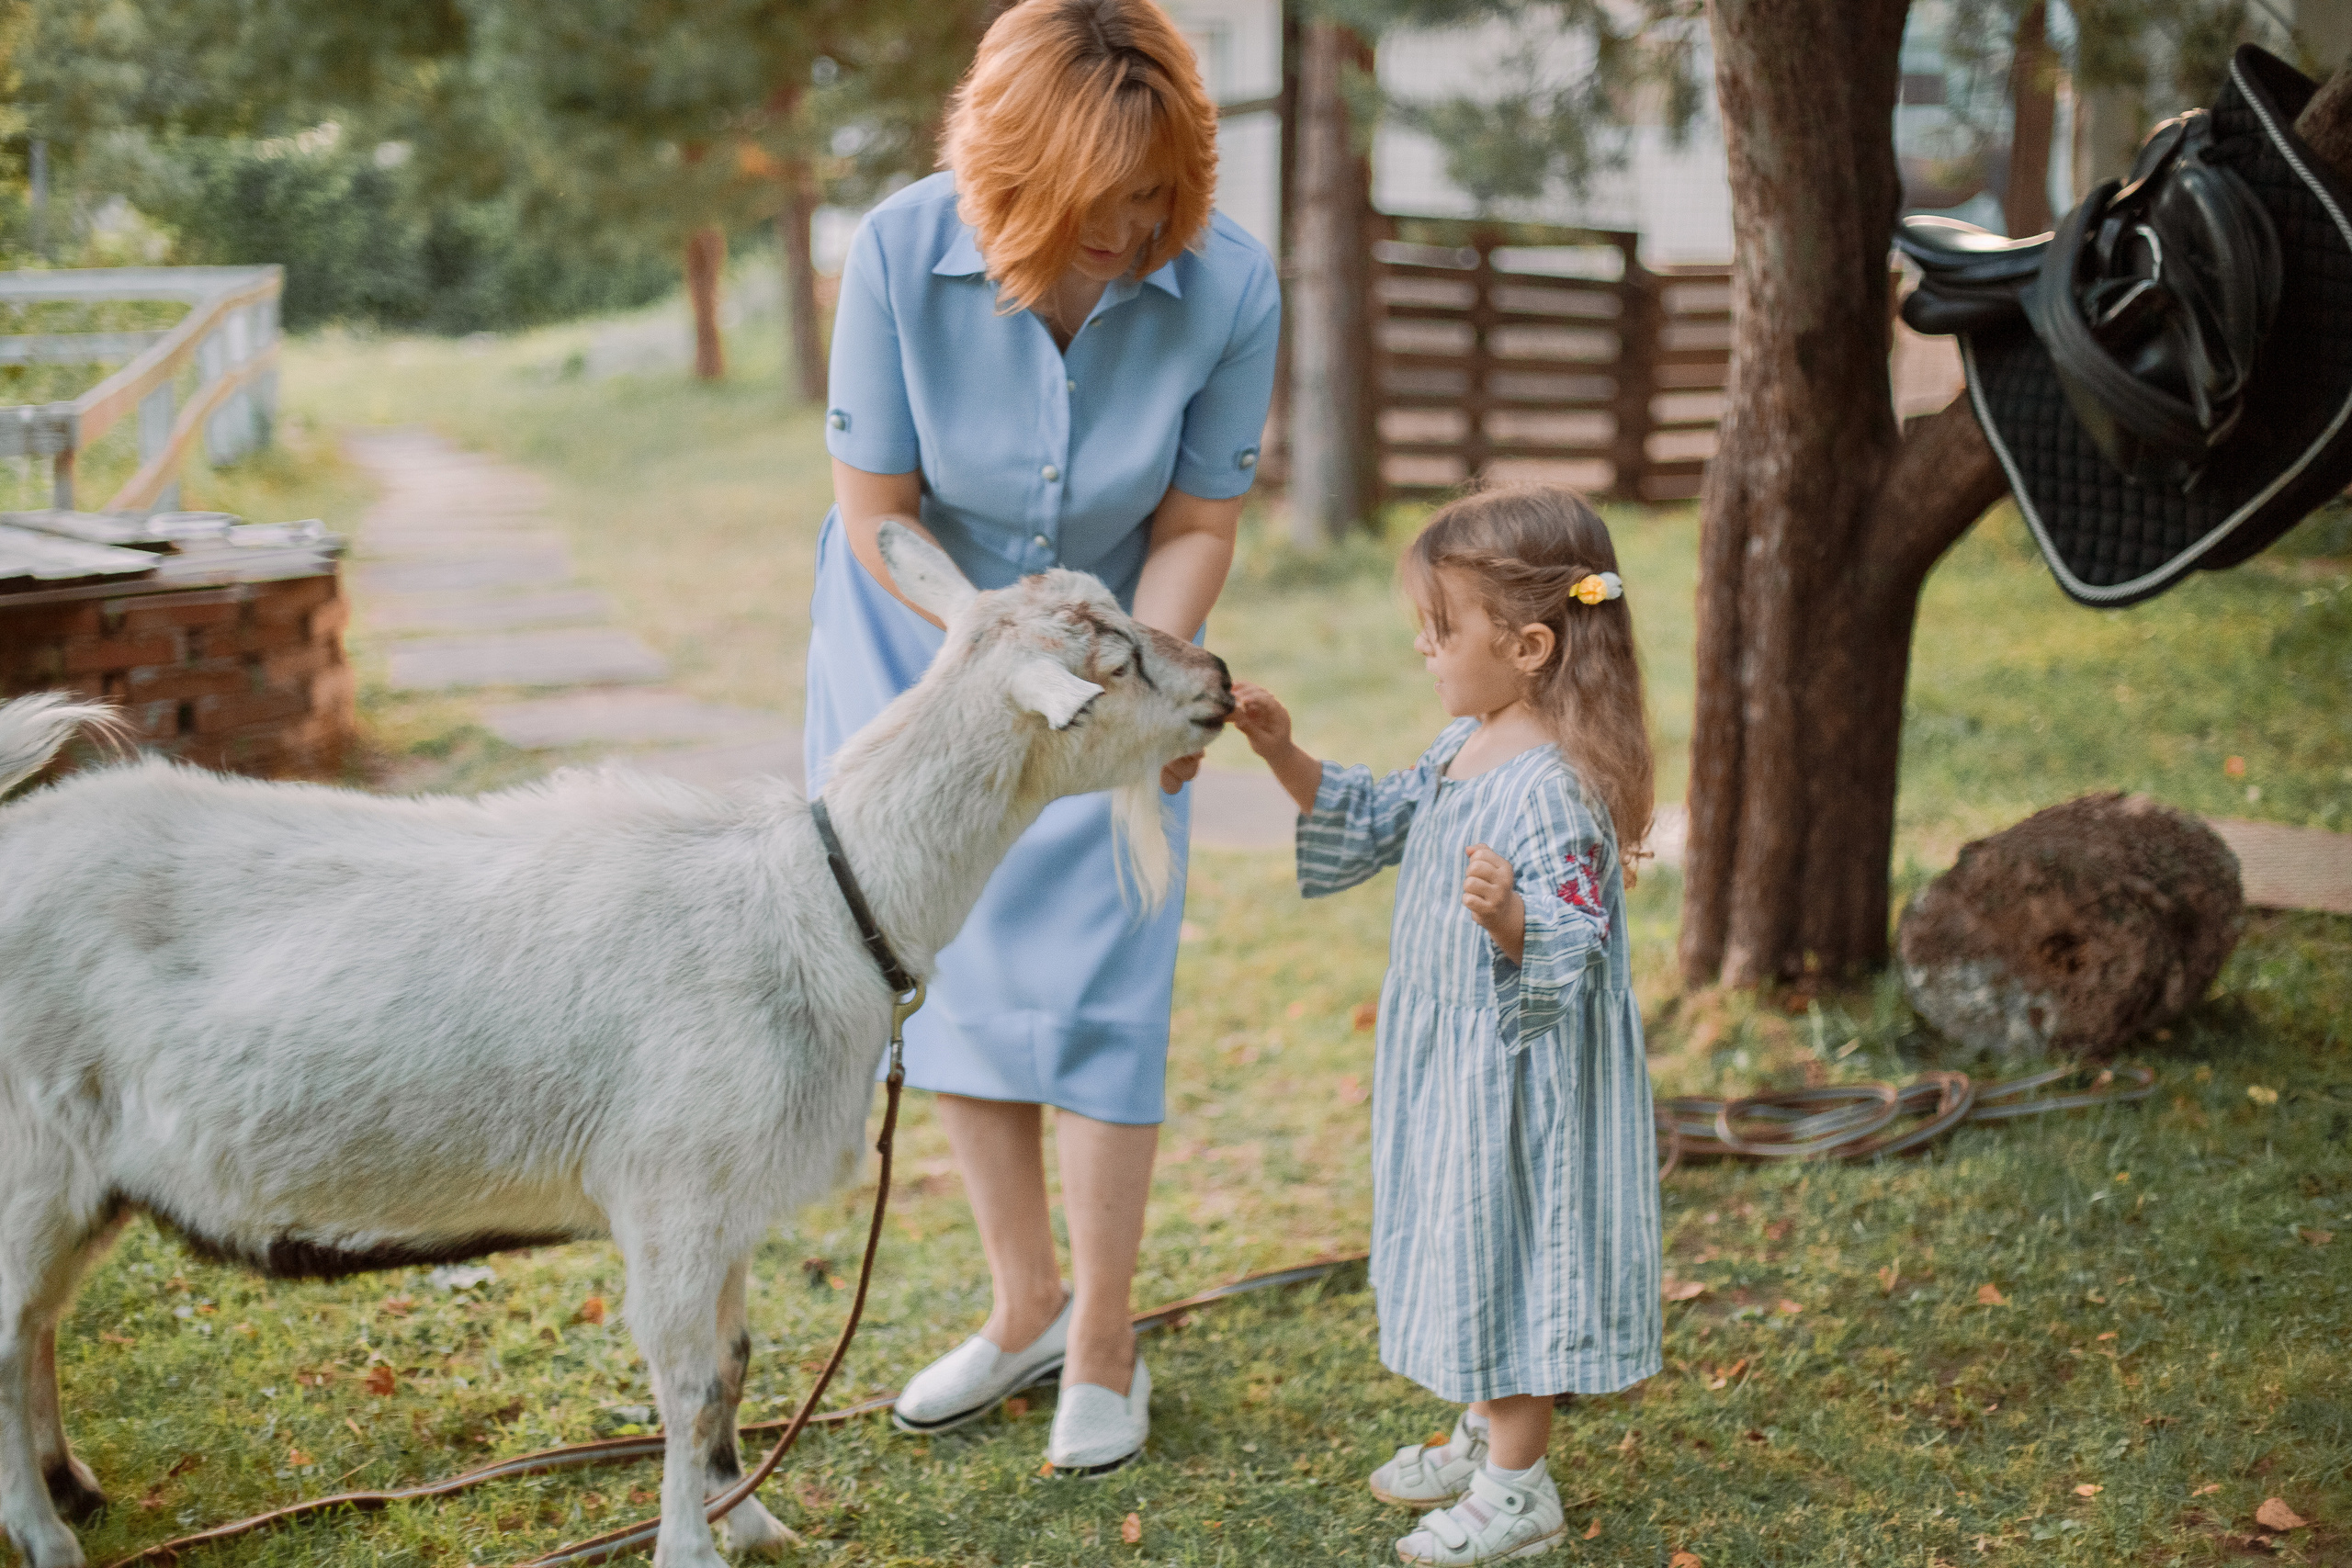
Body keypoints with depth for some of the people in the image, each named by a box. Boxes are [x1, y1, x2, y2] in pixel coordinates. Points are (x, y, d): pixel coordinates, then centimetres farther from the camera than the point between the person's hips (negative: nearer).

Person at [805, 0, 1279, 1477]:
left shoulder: (1228, 284, -25)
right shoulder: (902, 250, -27)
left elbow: (1196, 530, -13)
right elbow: (878, 516, -17)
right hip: (915, 636, 1)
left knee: (1100, 984, -5)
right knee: (954, 967, 7)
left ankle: (1104, 1343, 12)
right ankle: (1025, 1307, 25)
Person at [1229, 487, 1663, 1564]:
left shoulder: (1558, 787, -26)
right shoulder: (1464, 747, 4)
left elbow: (1574, 949, -27)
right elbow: (1380, 822, 17)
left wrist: (1512, 922, -47)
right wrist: (1286, 758, 8)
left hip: (1522, 1081, -9)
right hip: (1453, 1065, 10)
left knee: (1509, 1250, 3)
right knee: (1466, 1242, 22)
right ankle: (1484, 1432, 40)